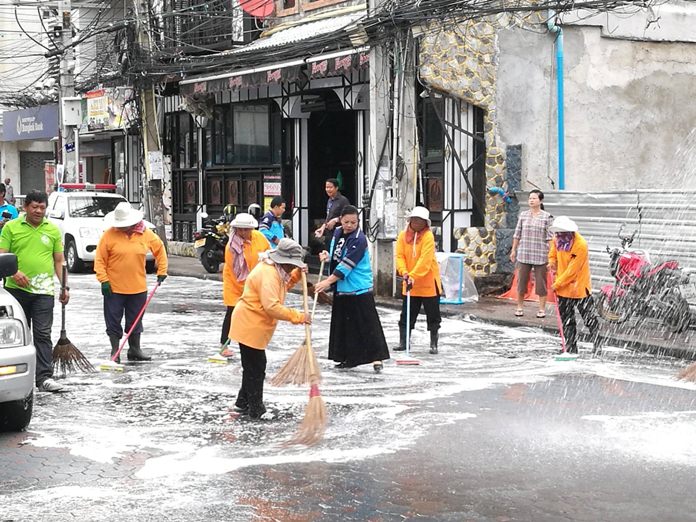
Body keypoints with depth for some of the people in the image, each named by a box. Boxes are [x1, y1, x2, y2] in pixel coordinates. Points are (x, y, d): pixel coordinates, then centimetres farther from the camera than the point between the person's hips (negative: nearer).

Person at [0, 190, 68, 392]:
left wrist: (64, 287, 5)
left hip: (44, 290, 0)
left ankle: (45, 377, -10)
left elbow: (59, 260, 13)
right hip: (16, 289, 0)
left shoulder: (53, 230, 9)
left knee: (43, 334, -7)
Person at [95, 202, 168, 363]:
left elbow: (159, 249, 14)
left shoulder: (145, 234, -1)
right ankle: (115, 352, 15)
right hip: (114, 288, -2)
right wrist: (104, 280, -11)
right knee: (113, 321, 4)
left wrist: (162, 271, 10)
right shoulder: (109, 235, -8)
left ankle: (135, 350, 27)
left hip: (138, 288, 2)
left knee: (135, 321, 13)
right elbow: (100, 259, -5)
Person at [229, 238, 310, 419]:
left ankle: (244, 402, 33)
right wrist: (298, 316, -30)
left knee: (253, 366, 21)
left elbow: (283, 286, 26)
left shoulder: (274, 270, 8)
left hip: (252, 325, 11)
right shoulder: (268, 274, -25)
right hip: (250, 327, -11)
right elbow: (272, 307, -33)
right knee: (256, 368, -2)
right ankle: (256, 410, 7)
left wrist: (297, 274, 8)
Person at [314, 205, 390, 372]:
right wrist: (328, 256, 1)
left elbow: (347, 264, -23)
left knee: (368, 324, -10)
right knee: (343, 324, 11)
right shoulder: (337, 233, 8)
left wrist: (328, 282, -26)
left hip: (359, 289, -8)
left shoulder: (359, 239, -17)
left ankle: (377, 357, -8)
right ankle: (349, 358, 20)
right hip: (341, 288, 8)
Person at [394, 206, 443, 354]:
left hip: (428, 282, -4)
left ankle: (433, 344, 16)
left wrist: (413, 276, -29)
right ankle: (403, 342, 18)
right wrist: (404, 272, -19)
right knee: (406, 314, 8)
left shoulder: (428, 236, -14)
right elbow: (400, 255, -2)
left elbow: (425, 260, -22)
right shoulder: (403, 236, 2)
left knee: (433, 315, 5)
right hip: (409, 282, 4)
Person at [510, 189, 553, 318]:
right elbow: (517, 234, 11)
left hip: (540, 255, -3)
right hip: (524, 254, 3)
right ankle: (519, 307, 19)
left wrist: (551, 254, -8)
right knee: (521, 280, 8)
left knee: (541, 282, 3)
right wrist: (513, 250, 11)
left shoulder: (547, 217, -3)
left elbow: (550, 237, -4)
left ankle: (542, 309, 12)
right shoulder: (523, 215, 6)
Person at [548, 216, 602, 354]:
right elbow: (553, 253, 21)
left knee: (589, 319, 4)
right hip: (562, 289, 6)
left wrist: (557, 284, -17)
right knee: (567, 322, 11)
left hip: (579, 287, -6)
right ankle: (571, 349, 19)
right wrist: (552, 262, -1)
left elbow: (572, 271, -22)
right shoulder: (557, 239, -2)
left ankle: (598, 346, 15)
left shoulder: (581, 245, -23)